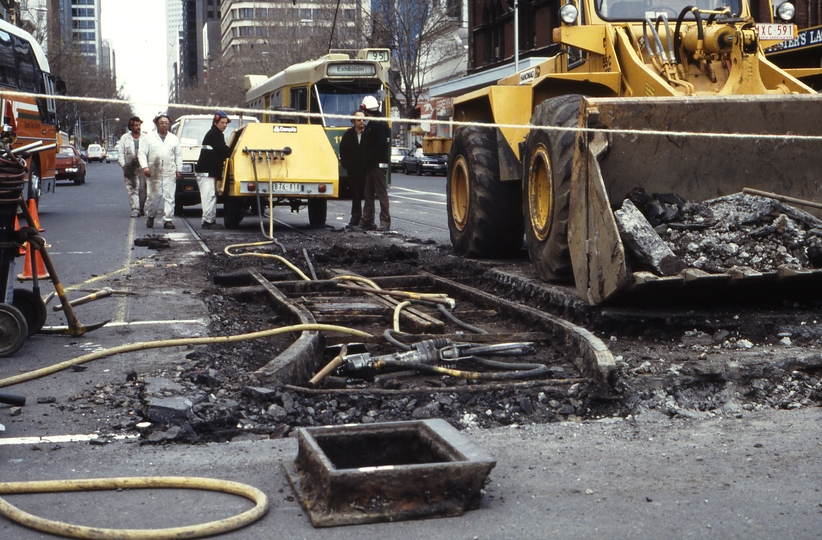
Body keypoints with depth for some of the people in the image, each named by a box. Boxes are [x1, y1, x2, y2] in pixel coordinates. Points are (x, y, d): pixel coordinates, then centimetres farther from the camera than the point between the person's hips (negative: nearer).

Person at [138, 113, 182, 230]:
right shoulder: (149, 138, 7)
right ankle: (150, 216, 22)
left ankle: (168, 220, -2)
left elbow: (179, 156, 16)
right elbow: (141, 153, 4)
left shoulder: (174, 139, 14)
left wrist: (179, 170, 7)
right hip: (153, 173, -1)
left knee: (169, 197, -4)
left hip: (170, 173, 1)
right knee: (153, 197, -1)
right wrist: (144, 167, -9)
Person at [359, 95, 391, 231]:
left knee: (381, 192, -7)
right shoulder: (372, 123, 17)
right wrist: (366, 160, 13)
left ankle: (385, 222, -6)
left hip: (378, 164, -10)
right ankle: (367, 221, 18)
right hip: (371, 164, 10)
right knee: (369, 193, 12)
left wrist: (367, 158, -17)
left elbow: (381, 144, -22)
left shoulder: (380, 123, -13)